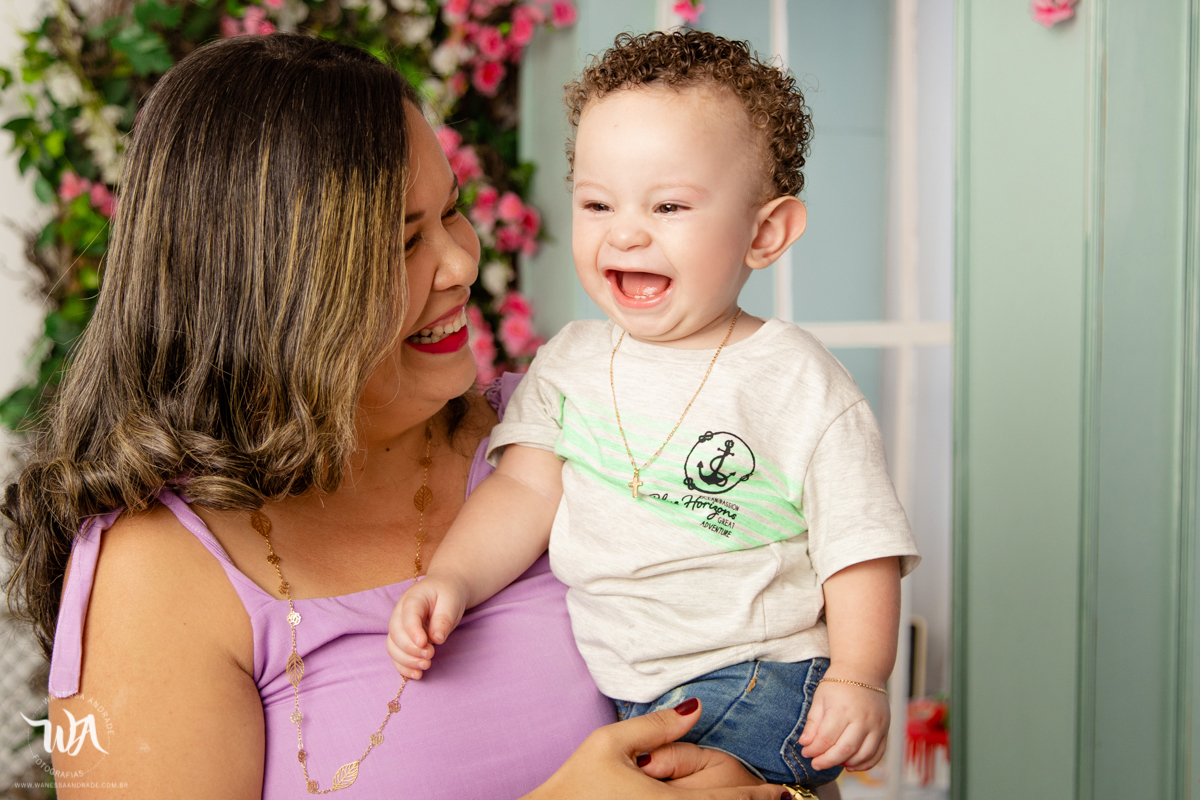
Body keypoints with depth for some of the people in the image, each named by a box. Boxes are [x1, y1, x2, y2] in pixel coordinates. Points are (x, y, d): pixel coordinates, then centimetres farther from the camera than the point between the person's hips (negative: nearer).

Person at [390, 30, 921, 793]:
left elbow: (860, 551, -5)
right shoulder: (570, 361, 6)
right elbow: (526, 489, 3)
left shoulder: (802, 386, -7)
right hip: (594, 682, 5)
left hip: (751, 684, -5)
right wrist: (451, 578, -13)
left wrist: (859, 679, -16)